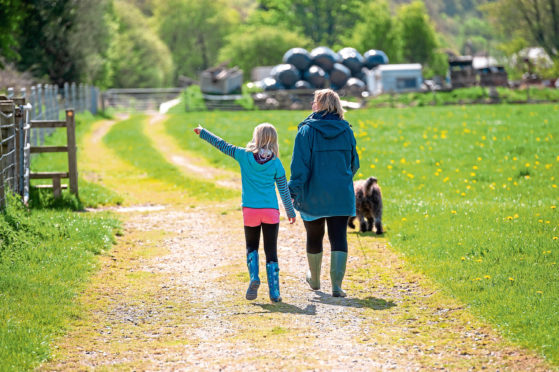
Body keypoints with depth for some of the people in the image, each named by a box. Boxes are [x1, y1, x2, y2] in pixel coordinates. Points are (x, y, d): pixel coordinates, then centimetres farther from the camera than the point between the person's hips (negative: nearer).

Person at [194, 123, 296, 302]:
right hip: (271, 211, 0)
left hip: (250, 210, 0)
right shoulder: (275, 163, -1)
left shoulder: (244, 156, -3)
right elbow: (284, 190, 4)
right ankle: (274, 292, 1)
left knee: (251, 247, 18)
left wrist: (203, 133, 18)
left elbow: (222, 145, 5)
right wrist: (290, 212, 15)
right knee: (271, 251, 5)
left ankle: (254, 278, -6)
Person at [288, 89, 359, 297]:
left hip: (313, 195, -1)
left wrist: (294, 192, -11)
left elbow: (300, 165, -14)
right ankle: (336, 285, -11)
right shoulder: (346, 131, 2)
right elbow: (354, 164, 12)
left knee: (314, 237, 16)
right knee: (339, 238, 0)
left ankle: (314, 279, 35)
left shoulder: (307, 131, -9)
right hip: (341, 195, 1)